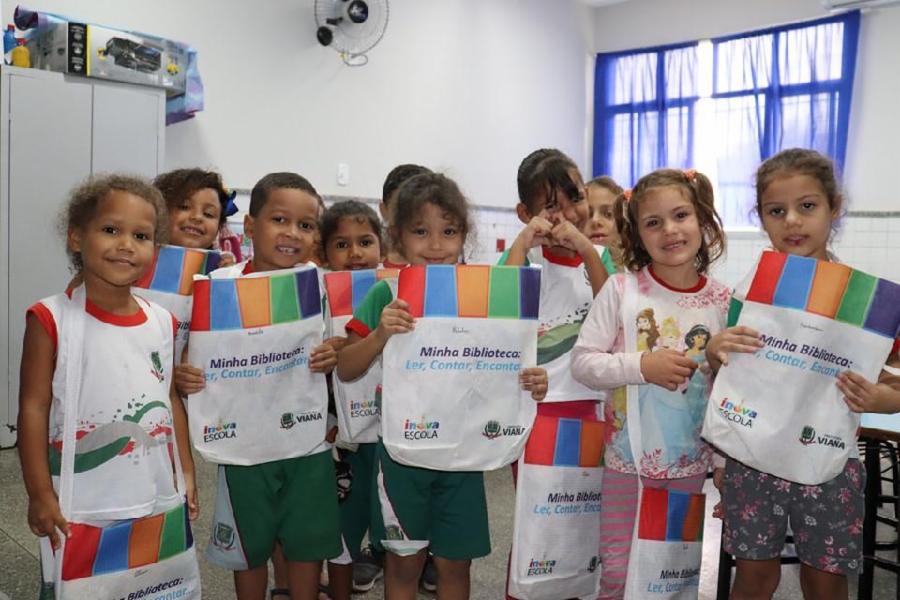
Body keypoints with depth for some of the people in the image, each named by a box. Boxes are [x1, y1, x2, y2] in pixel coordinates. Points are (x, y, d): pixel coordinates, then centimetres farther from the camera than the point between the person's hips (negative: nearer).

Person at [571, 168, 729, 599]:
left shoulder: (723, 301, -5)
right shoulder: (621, 289, -11)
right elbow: (582, 362, -11)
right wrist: (642, 365, -24)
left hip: (691, 461, 2)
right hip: (627, 456, -1)